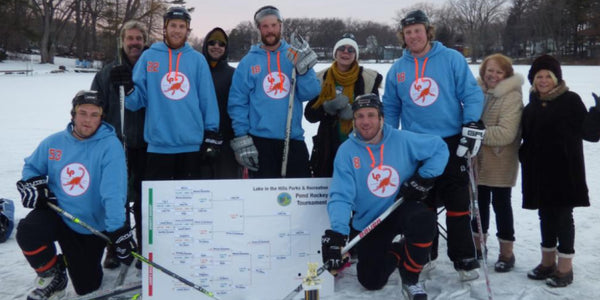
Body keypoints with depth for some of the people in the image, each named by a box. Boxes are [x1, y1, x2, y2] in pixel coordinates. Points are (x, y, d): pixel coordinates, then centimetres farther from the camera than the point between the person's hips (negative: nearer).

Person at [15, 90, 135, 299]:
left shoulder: (110, 145, -19)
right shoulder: (54, 143, -5)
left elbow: (113, 192, -27)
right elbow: (31, 167, 13)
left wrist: (118, 230, -36)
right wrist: (33, 185, -10)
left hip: (93, 227, -2)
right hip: (56, 213, 2)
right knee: (27, 231, -30)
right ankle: (51, 276, 0)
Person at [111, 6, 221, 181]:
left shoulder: (197, 59, 6)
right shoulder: (148, 57, 5)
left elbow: (208, 99, 5)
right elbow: (137, 101, 3)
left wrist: (211, 135, 1)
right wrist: (128, 88, -18)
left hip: (193, 144, 1)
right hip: (158, 144, 0)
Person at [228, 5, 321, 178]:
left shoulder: (294, 56, 7)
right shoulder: (248, 62, 2)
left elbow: (310, 93, -2)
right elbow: (237, 102, -1)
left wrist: (303, 67, -17)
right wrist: (242, 139, -7)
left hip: (293, 139, 2)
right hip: (260, 141, -1)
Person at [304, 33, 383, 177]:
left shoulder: (368, 78, 2)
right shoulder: (322, 78, 5)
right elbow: (310, 114, 3)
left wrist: (353, 112, -16)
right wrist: (328, 107, -17)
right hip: (328, 150, 1)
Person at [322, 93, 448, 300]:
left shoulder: (403, 140, -11)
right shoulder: (346, 151, -12)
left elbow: (439, 148, 2)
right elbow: (340, 196, -18)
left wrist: (423, 178, -11)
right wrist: (337, 233, -31)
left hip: (403, 209, 0)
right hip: (369, 222, 1)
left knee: (423, 219, -35)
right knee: (371, 281, -3)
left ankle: (410, 279, -10)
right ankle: (394, 253, 31)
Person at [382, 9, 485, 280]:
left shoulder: (452, 59, -2)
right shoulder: (397, 70, 7)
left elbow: (472, 93, -4)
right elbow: (390, 108, 14)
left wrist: (472, 127, -14)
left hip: (452, 143, -3)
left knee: (458, 204, 2)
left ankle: (464, 259, 15)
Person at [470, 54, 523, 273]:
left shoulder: (512, 98, -15)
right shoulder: (478, 91, 5)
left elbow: (506, 133, -24)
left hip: (500, 162, -6)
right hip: (478, 160, 6)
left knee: (501, 204, 4)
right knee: (480, 202, 16)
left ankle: (506, 253, 19)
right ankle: (477, 246, 32)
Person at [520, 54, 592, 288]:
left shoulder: (570, 100, -6)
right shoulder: (532, 105, 10)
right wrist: (524, 155, 2)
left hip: (564, 171, -5)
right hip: (538, 171, 6)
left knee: (562, 216, 2)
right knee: (545, 215, 15)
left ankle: (565, 267, 15)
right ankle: (548, 262, 28)